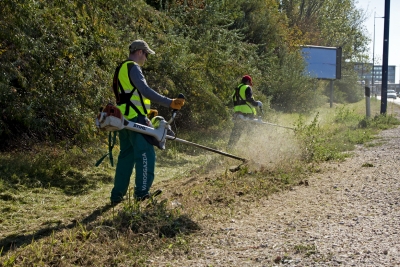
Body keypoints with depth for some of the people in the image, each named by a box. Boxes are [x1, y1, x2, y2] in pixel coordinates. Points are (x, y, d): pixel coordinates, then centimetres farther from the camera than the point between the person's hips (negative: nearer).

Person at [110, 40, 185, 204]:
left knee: (126, 156, 13)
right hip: (135, 118, -10)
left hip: (124, 119, 10)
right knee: (145, 154, -8)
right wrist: (170, 103, -26)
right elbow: (145, 91, -22)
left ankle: (117, 195, 14)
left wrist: (146, 110, 31)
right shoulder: (133, 67, -8)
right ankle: (142, 192, -11)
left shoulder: (121, 69, 22)